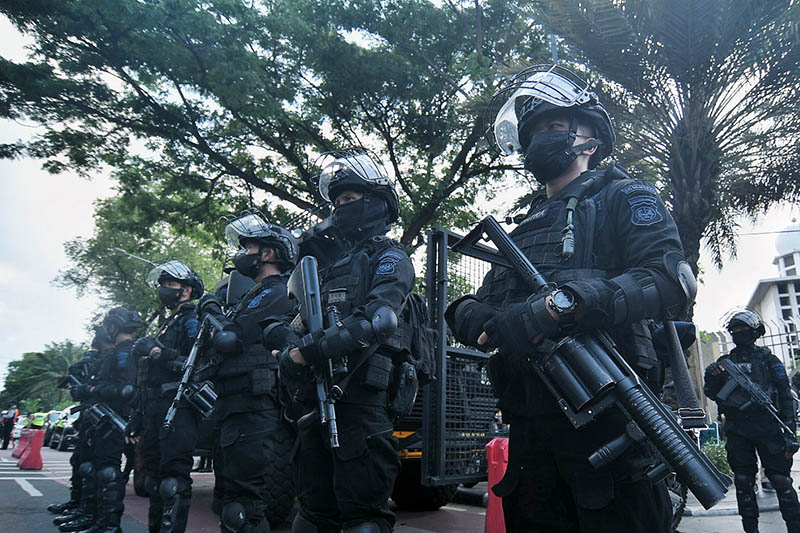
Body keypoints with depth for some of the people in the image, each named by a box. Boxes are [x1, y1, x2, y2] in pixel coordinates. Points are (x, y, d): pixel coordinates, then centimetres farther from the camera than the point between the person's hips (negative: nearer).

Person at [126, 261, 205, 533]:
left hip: (177, 408, -9)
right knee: (155, 480, 14)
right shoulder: (165, 326, 24)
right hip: (154, 412, 9)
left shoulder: (192, 322, -3)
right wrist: (137, 418, 24)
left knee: (173, 482, -12)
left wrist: (160, 353, -21)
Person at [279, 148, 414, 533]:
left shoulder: (389, 259, 1)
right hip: (317, 398, 8)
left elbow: (374, 319, -18)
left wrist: (311, 350, -24)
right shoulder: (331, 266, 25)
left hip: (359, 397, -8)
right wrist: (291, 352, -2)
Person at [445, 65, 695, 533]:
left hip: (607, 419, -6)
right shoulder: (524, 230, 24)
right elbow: (472, 308, 17)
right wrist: (474, 316, -10)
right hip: (532, 429, 6)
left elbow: (671, 280, -13)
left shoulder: (624, 197, 5)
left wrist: (560, 303, -26)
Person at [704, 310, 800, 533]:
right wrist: (711, 378, -10)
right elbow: (712, 394, 12)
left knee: (780, 479, -3)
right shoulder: (724, 362, 13)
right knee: (743, 482, 7)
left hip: (767, 428, -3)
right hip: (737, 430, 3)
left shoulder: (767, 359, 6)